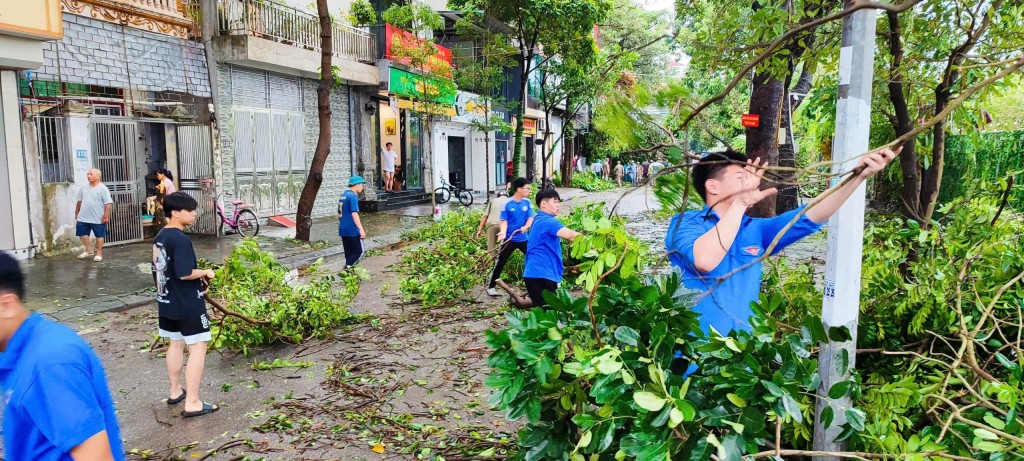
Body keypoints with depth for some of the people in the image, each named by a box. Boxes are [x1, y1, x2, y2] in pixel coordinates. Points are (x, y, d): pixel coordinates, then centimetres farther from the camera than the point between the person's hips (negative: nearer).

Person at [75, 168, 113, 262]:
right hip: (83, 218, 6)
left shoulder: (103, 188, -11)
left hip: (98, 218, -6)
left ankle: (99, 253, 17)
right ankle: (89, 250, 27)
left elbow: (108, 203, -15)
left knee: (99, 235, 5)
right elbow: (79, 201, 17)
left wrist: (106, 216, -19)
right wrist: (77, 213, 16)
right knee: (82, 233, 10)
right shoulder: (84, 188, 8)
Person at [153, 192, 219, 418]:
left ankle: (175, 391, 35)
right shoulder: (180, 239, -22)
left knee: (176, 344, 21)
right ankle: (192, 403, -3)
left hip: (167, 301, 10)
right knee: (197, 348, -4)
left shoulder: (160, 237, 8)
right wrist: (206, 273, -10)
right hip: (187, 304, -10)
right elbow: (185, 273, -28)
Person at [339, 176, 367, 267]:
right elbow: (354, 214, -20)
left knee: (349, 253, 12)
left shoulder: (343, 195, 15)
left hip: (343, 230, 9)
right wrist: (361, 230, -22)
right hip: (352, 230, -9)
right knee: (359, 252, -2)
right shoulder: (353, 196, -12)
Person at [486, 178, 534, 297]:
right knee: (500, 263, 2)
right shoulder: (507, 204, -9)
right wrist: (503, 232, -27)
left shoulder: (527, 202, 0)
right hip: (509, 239, -3)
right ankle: (491, 287, 12)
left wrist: (525, 227, -22)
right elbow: (503, 221, -9)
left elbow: (530, 218, -2)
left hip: (524, 238, 3)